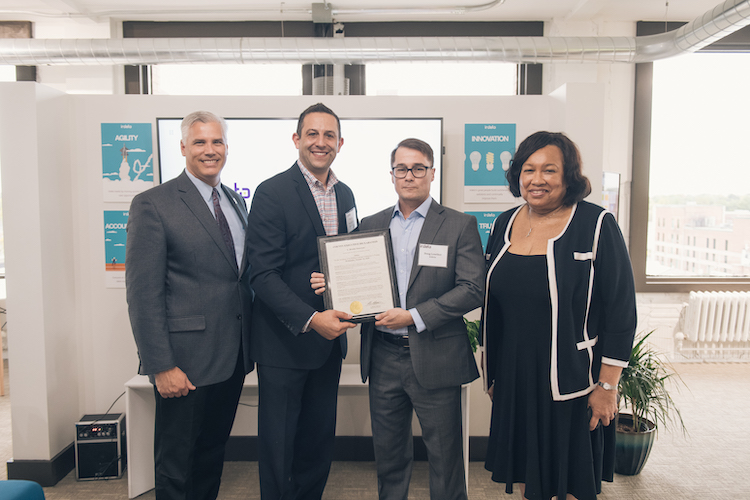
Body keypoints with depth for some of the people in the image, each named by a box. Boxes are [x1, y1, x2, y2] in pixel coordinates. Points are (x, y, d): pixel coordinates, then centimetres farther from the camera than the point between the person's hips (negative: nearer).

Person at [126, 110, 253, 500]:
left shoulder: (236, 202, 11)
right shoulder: (152, 204, -9)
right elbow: (143, 293, -13)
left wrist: (249, 343, 11)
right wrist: (161, 366, -16)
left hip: (232, 358, 6)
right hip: (186, 364, -6)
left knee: (213, 454, 20)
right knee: (175, 466, 11)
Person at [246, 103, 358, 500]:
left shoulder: (345, 194, 9)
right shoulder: (272, 193, -12)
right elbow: (263, 274, -17)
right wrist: (310, 319, -24)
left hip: (328, 338, 6)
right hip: (284, 342, -6)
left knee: (319, 442, 19)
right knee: (278, 445, 8)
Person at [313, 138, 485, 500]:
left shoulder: (460, 226, -3)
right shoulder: (370, 225, 9)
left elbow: (472, 289, -11)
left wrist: (415, 316, -18)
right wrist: (332, 285, -9)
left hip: (434, 359, -3)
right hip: (383, 357, 4)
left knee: (444, 456, 10)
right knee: (388, 453, 18)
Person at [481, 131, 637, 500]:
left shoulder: (596, 225, -11)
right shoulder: (503, 225, 4)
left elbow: (621, 311, -10)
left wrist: (607, 386, -11)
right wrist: (493, 374, 13)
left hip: (573, 385, -4)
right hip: (515, 381, 5)